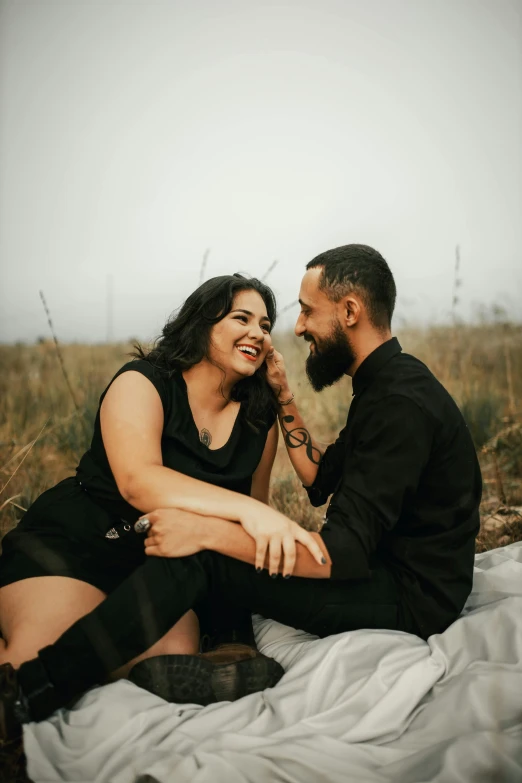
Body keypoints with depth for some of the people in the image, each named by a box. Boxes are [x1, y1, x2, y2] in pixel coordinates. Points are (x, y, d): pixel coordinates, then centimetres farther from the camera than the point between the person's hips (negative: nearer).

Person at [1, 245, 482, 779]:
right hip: (384, 566, 10)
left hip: (410, 599, -10)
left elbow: (346, 553, -28)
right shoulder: (384, 384, 10)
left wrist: (207, 530, -29)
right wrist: (283, 396, 8)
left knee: (198, 559, -21)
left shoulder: (402, 403, -22)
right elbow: (322, 481, 14)